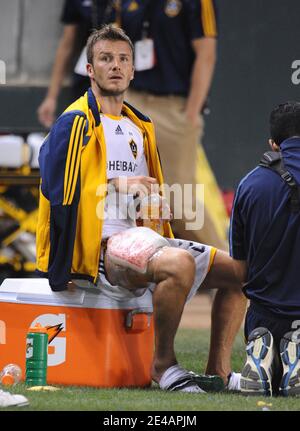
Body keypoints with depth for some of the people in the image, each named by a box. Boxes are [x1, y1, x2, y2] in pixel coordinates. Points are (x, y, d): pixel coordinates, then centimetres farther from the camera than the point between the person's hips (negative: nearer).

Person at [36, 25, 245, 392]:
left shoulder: (140, 127, 22)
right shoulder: (75, 123, -4)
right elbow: (56, 189, -13)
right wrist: (115, 185, -15)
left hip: (141, 238, 9)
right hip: (97, 245, -9)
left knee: (236, 270, 3)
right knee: (179, 263, -37)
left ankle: (219, 369, 4)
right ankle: (163, 364, -21)